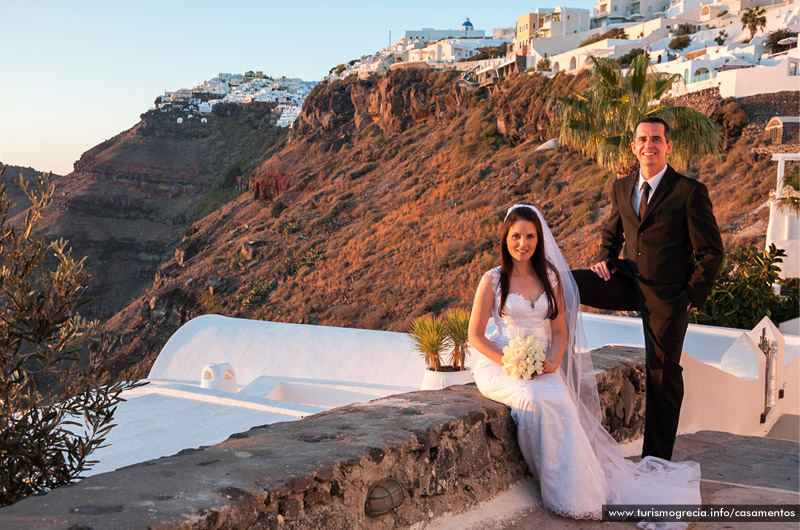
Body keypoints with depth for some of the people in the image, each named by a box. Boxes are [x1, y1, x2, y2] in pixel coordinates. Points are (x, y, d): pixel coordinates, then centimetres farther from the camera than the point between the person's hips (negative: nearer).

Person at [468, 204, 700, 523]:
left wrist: (553, 362, -10)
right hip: (499, 364, -3)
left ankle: (577, 489, -20)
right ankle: (560, 488, -21)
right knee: (537, 399, -33)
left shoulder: (550, 277, 8)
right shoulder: (493, 280, -3)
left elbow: (560, 331, 11)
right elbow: (475, 335, -2)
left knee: (560, 400, -29)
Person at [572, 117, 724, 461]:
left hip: (668, 296, -4)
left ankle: (657, 461, 18)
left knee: (663, 378, 5)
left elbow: (712, 252, -8)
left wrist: (692, 297, -12)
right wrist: (606, 260, 2)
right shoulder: (622, 188, 5)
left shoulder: (691, 192, -11)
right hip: (628, 282, 4)